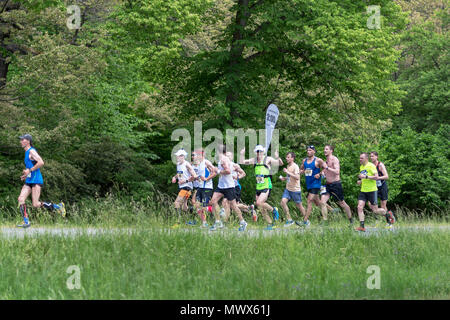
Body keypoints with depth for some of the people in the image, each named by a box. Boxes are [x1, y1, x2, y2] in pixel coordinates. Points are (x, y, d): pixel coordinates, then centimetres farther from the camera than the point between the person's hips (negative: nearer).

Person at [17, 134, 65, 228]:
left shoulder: (32, 151, -9)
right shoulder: (27, 153, 20)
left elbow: (41, 163, -22)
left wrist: (29, 170, -18)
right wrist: (25, 174, 18)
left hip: (36, 181, -9)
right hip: (28, 181, 9)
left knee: (36, 205, -11)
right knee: (20, 199, -7)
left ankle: (58, 207, 4)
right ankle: (26, 222, -7)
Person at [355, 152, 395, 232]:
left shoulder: (371, 166, -10)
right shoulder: (361, 167, 14)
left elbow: (376, 177, -19)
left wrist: (366, 176, -25)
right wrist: (360, 181, 9)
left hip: (372, 190, -7)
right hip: (363, 191, 7)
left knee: (375, 210, 0)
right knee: (360, 207, -10)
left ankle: (388, 214, 27)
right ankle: (362, 226, -9)